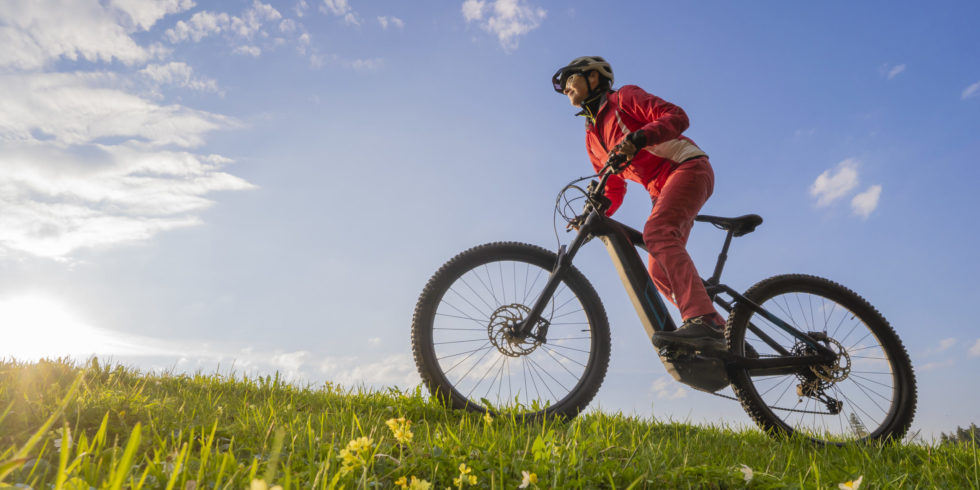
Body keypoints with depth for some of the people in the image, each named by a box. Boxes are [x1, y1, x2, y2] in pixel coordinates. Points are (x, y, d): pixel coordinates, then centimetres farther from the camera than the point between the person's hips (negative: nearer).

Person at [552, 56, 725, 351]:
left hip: (687, 167, -8)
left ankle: (701, 321, -44)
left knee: (656, 232, -33)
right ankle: (719, 328, 3)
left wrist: (638, 138, -30)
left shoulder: (624, 98, 0)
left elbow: (676, 117, -13)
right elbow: (614, 189, 19)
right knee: (660, 274, -3)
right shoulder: (592, 138, 19)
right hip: (660, 190, 8)